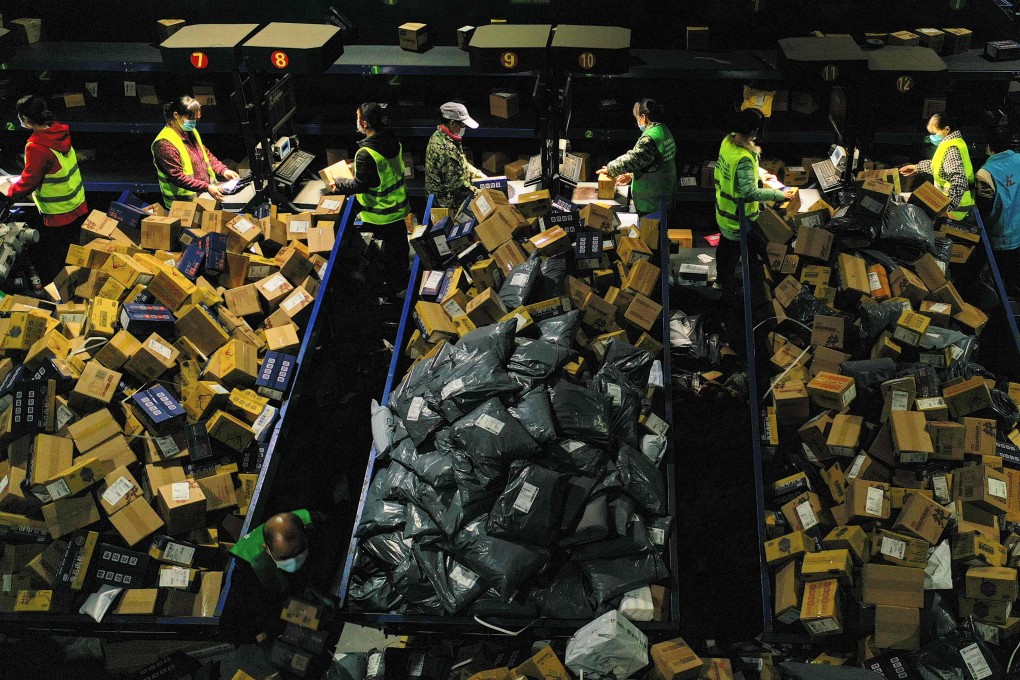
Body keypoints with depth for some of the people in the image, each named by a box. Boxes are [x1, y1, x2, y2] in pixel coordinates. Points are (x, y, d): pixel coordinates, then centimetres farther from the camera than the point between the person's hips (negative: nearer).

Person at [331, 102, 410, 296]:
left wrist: (340, 183, -5)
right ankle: (403, 275, 43)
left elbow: (359, 185, -22)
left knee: (389, 248, 11)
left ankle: (393, 283, 28)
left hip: (381, 212, -7)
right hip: (399, 205, 7)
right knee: (401, 241, 23)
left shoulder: (366, 154, -31)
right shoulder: (394, 141, -6)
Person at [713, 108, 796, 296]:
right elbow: (750, 192, -36)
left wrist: (761, 174, 10)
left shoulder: (728, 140, -9)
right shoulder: (743, 158, -36)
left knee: (724, 244, 28)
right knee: (735, 252, 13)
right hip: (738, 217, -8)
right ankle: (729, 290, 32)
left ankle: (720, 280, 49)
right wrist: (779, 194, -29)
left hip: (723, 208, 8)